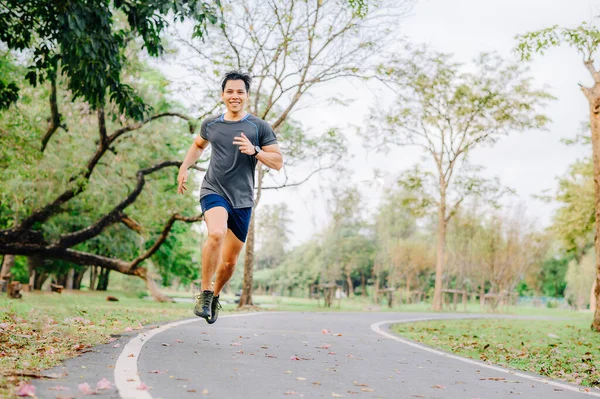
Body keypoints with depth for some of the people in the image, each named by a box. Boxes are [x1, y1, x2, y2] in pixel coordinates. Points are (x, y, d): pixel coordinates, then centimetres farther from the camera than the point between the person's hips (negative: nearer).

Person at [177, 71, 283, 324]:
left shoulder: (259, 127, 2)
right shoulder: (210, 124, 9)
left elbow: (278, 162, 0)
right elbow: (198, 145, 31)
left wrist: (254, 151, -16)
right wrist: (184, 168, 18)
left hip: (242, 199, 1)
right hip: (213, 191, 0)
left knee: (229, 262, 7)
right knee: (216, 234, -31)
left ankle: (216, 296, 37)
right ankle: (204, 294, -16)